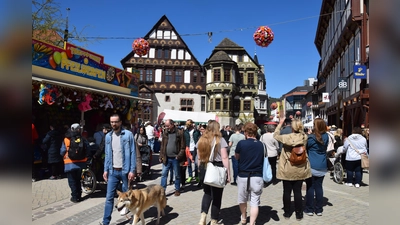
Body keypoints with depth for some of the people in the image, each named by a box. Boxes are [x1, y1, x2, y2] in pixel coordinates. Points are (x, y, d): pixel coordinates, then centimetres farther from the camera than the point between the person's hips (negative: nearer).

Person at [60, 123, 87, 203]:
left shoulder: (66, 140, -6)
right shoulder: (82, 139, -4)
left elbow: (62, 152, -2)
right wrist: (84, 159, 14)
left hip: (70, 164, -2)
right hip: (80, 163, 3)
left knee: (72, 181, 9)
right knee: (78, 180, 18)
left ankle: (75, 197, 11)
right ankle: (79, 196, 23)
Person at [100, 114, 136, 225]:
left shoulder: (128, 134, -9)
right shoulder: (108, 136, 6)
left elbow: (133, 153, -10)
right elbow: (107, 154, 11)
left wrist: (132, 170, -14)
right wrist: (106, 170, 6)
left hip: (125, 171, -3)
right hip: (113, 171, 4)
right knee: (109, 197, 4)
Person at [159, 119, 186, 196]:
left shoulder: (179, 133, -8)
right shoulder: (165, 133, 5)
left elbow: (182, 147, -9)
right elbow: (162, 146, 9)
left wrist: (179, 156, -16)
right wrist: (161, 156, 3)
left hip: (175, 158, -3)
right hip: (166, 158, 3)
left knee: (177, 175, 11)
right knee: (163, 174, 4)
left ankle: (177, 189, 27)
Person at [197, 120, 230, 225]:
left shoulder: (201, 140, 4)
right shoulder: (220, 140, -9)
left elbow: (199, 158, 9)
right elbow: (224, 158, -12)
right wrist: (228, 173, -7)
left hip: (204, 169, 4)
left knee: (207, 193, 21)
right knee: (217, 196, 10)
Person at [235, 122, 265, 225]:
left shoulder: (241, 143, -10)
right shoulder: (261, 145, -2)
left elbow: (236, 157, 6)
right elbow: (263, 160, 10)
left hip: (243, 176, -1)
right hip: (257, 177, 1)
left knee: (242, 199, 22)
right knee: (254, 202, 5)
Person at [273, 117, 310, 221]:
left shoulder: (286, 137, -16)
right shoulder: (304, 137, -8)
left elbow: (275, 135, 2)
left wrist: (280, 123, 10)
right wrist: (297, 122, 18)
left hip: (287, 170, -2)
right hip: (300, 170, 2)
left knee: (287, 191, 10)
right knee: (298, 192, 10)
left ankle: (287, 213, 22)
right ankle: (299, 214, 19)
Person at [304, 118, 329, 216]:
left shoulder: (311, 137, -14)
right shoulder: (326, 136, 1)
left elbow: (305, 148, -2)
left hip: (311, 166, -5)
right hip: (322, 166, 5)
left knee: (310, 187, 3)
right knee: (319, 187, 11)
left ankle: (309, 209, 11)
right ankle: (319, 209, 18)